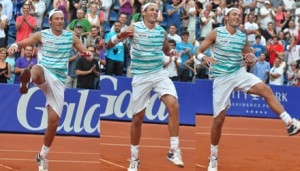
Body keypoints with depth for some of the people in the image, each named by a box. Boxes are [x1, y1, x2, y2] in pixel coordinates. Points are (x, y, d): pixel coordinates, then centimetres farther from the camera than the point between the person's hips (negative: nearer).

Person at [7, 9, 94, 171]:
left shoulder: (71, 36, 7)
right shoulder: (42, 35, 0)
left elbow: (86, 54, 12)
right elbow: (20, 43, -7)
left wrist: (88, 54, -14)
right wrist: (14, 45, -31)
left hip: (58, 81, 2)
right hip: (44, 74, -2)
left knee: (53, 122, 2)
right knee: (37, 69, -41)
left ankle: (42, 156, 19)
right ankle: (26, 80, -76)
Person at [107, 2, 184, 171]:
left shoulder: (162, 31, 5)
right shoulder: (134, 28, -5)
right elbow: (109, 44, -6)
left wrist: (172, 53, 0)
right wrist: (119, 36, -26)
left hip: (160, 74, 2)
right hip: (141, 78, -2)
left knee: (174, 105, -21)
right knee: (138, 117, 4)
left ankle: (174, 151, -17)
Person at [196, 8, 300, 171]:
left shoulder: (243, 37, 6)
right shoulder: (216, 33, -4)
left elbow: (248, 59, 17)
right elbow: (198, 52, -4)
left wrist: (251, 59, -9)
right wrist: (204, 57, -28)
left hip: (239, 73, 3)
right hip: (221, 78, -3)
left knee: (266, 90, -23)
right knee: (219, 118, -2)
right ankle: (213, 158, 14)